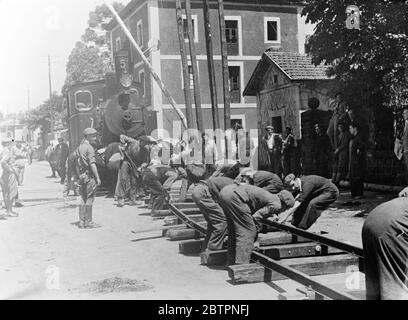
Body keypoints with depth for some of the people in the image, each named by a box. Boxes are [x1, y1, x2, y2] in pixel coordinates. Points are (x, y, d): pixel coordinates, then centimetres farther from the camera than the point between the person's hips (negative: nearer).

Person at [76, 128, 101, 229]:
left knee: (83, 199, 11)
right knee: (90, 199, -3)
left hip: (82, 176, 8)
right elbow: (92, 164, -19)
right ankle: (88, 222, 0)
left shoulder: (80, 147, 13)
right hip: (90, 176, -8)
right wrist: (97, 177, -18)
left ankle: (81, 222, 13)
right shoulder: (89, 148, -13)